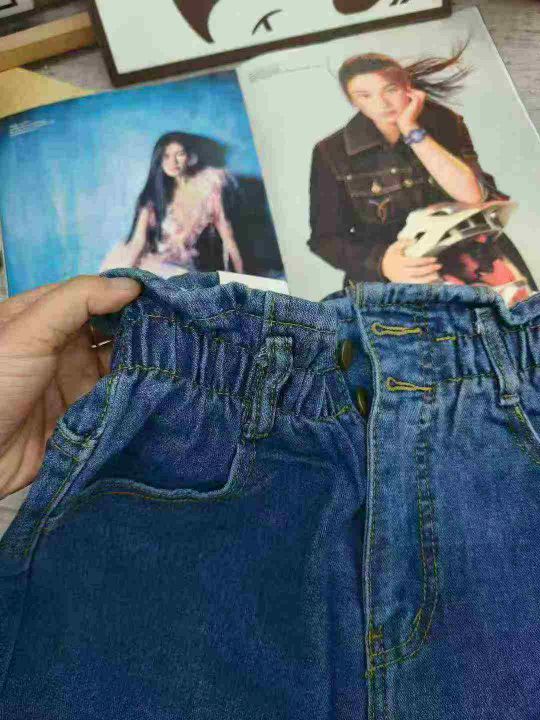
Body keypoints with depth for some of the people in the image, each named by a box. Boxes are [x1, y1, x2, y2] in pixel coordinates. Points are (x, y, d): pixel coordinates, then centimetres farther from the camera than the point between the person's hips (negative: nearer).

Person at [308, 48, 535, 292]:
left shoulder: (444, 122, 1)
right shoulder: (331, 152, -4)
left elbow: (473, 195, -14)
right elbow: (325, 237, -7)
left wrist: (412, 130, -15)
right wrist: (380, 261, -25)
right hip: (389, 276, 0)